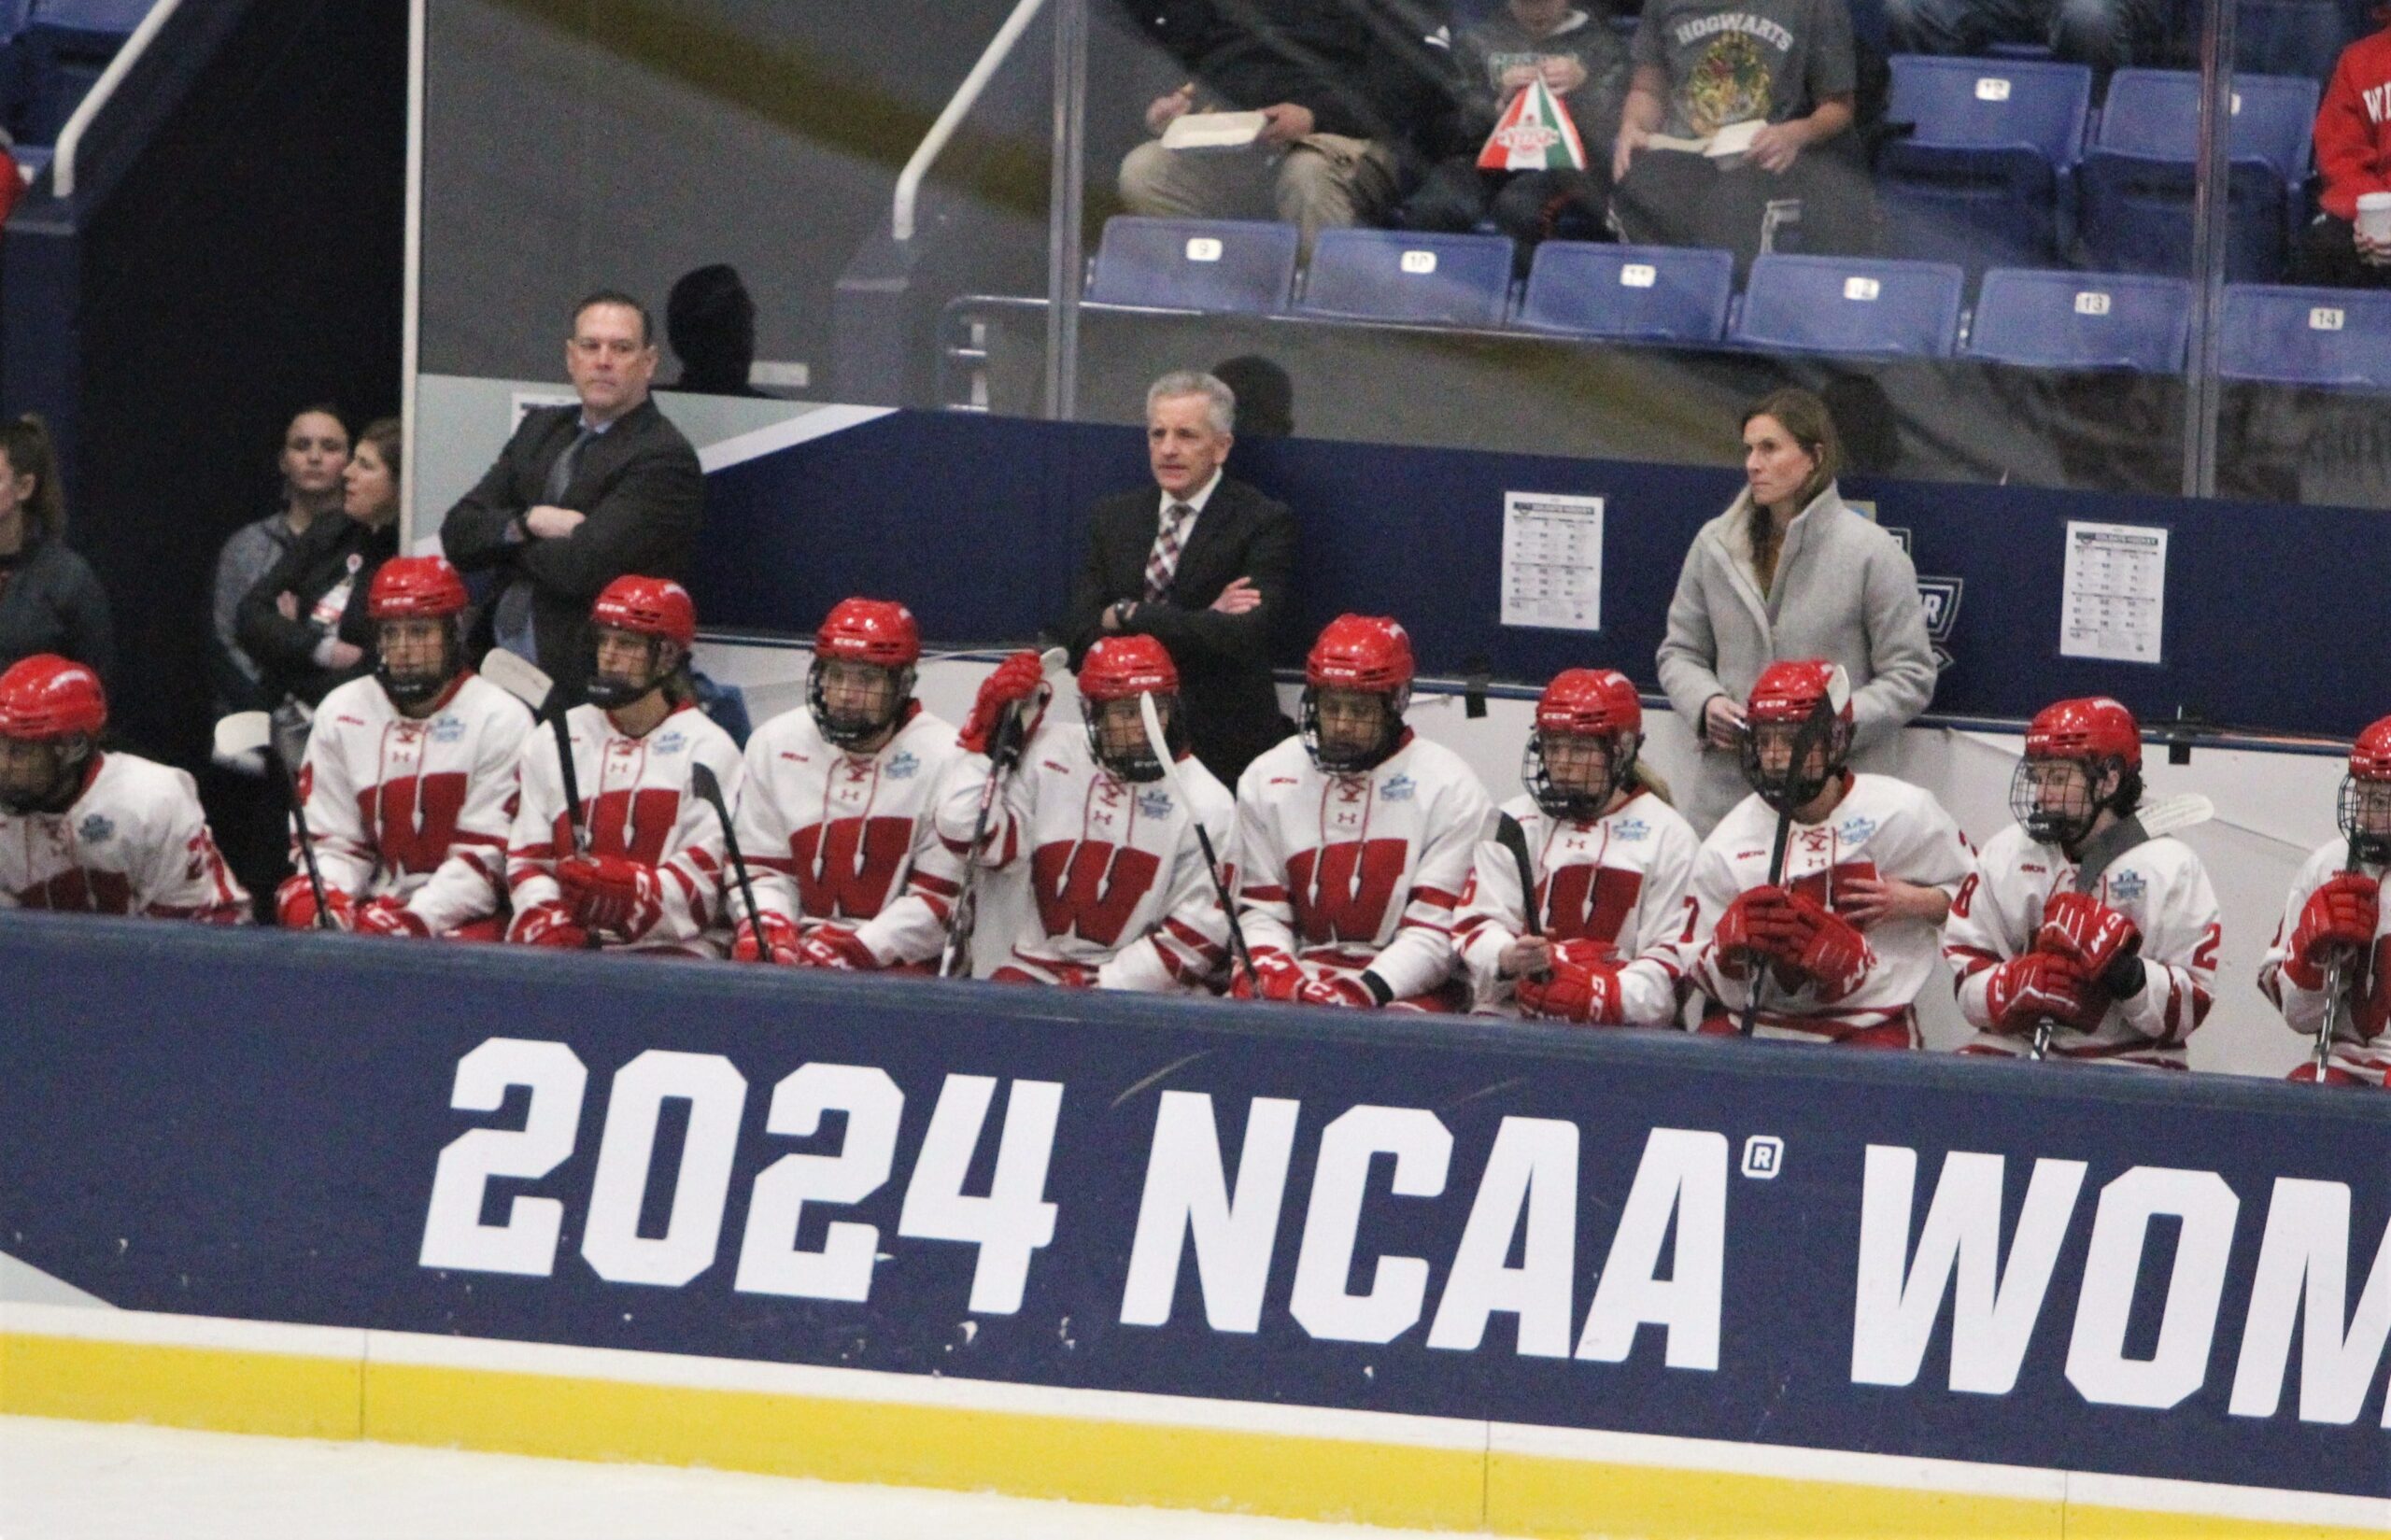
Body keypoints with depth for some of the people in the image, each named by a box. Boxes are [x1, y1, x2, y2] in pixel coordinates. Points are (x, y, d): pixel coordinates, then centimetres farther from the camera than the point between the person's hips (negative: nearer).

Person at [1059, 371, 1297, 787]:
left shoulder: (1264, 522, 0)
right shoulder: (1112, 519, 14)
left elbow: (1244, 637, -14)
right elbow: (1079, 642, 3)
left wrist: (1129, 615, -9)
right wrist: (1202, 623, -9)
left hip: (1227, 753, -3)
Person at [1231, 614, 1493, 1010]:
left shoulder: (1449, 785, -3)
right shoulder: (1267, 780, 10)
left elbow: (1435, 932, -8)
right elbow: (1259, 911, 9)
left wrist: (1367, 991, -21)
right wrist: (1277, 974, -12)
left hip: (1409, 987, -3)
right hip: (1300, 974, 3)